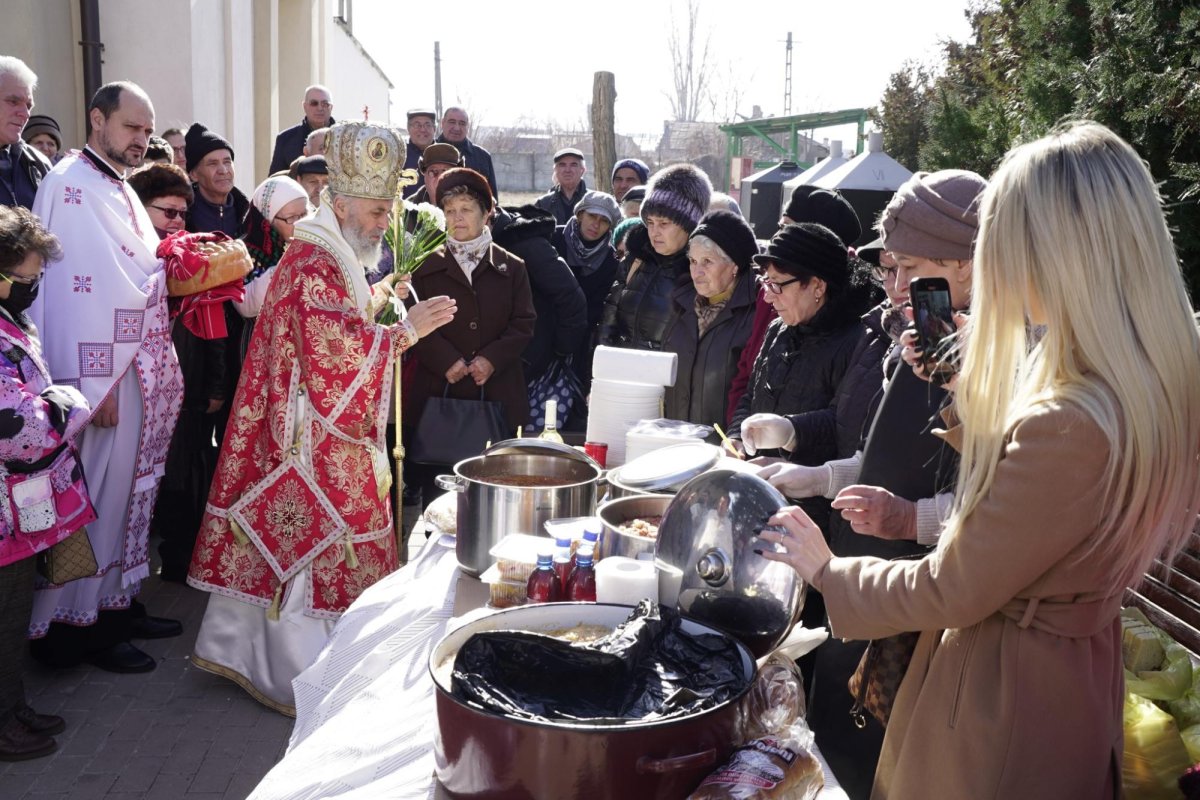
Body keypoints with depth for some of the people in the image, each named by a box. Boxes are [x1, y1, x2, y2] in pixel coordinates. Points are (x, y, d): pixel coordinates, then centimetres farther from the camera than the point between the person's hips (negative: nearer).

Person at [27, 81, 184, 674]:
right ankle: (74, 625, 8)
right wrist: (93, 385, -21)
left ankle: (116, 604, 24)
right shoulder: (70, 185, -10)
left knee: (129, 489, 13)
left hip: (143, 373, 9)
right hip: (105, 375, -9)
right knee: (97, 496, -4)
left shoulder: (121, 191, 18)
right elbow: (70, 288, -18)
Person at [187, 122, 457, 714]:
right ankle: (303, 681, 9)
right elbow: (334, 352, -27)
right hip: (313, 441, -10)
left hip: (304, 431, 10)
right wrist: (405, 329, -24)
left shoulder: (331, 257, 15)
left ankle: (235, 647, 29)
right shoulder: (314, 264, -18)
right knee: (314, 545, -2)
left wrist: (372, 299, 15)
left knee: (272, 536, 16)